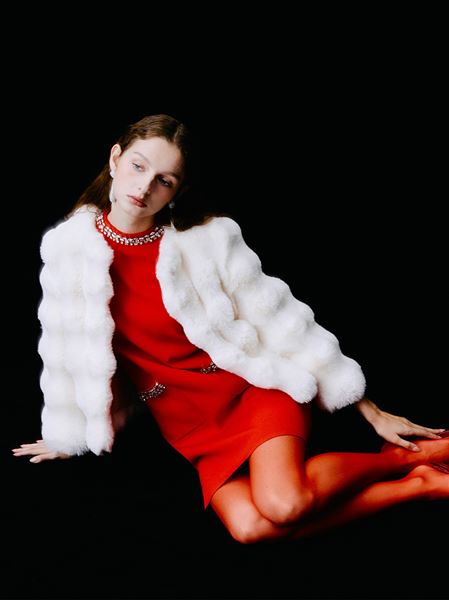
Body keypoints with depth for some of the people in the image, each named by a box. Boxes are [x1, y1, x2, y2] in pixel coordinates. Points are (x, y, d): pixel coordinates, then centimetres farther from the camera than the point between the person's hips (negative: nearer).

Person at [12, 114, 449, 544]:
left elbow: (281, 322, -7)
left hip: (254, 386, -3)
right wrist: (67, 437, 18)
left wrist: (372, 413, -4)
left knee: (283, 505, -30)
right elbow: (68, 349, 8)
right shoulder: (67, 247, -6)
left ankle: (405, 456, -4)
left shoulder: (209, 238, -12)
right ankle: (413, 488, -10)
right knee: (248, 526, -24)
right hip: (187, 421, 3)